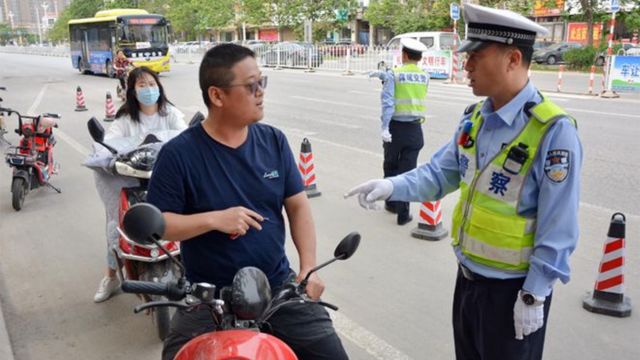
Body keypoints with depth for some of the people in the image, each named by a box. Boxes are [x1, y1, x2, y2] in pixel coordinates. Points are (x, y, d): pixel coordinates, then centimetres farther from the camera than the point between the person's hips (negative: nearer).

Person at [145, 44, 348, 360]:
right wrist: (213, 219, -24)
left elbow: (297, 205, 3)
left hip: (280, 285, 3)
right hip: (208, 298, -2)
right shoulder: (179, 154, -11)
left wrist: (308, 268, -8)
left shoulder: (274, 141, 1)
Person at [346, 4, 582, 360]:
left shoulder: (553, 131, -23)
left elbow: (558, 231, -20)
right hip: (468, 276, 7)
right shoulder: (475, 118, 0)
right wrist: (392, 187, -12)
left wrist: (534, 297, -16)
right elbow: (440, 173, 5)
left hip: (513, 287, -7)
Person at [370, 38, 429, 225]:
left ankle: (391, 203, 32)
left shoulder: (393, 74, -6)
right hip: (415, 129, 2)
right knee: (408, 171, 4)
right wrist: (383, 75, 28)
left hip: (395, 127, -2)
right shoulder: (425, 77, 7)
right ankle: (403, 214, 3)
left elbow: (388, 101, -17)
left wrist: (385, 127, -23)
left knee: (390, 167, 18)